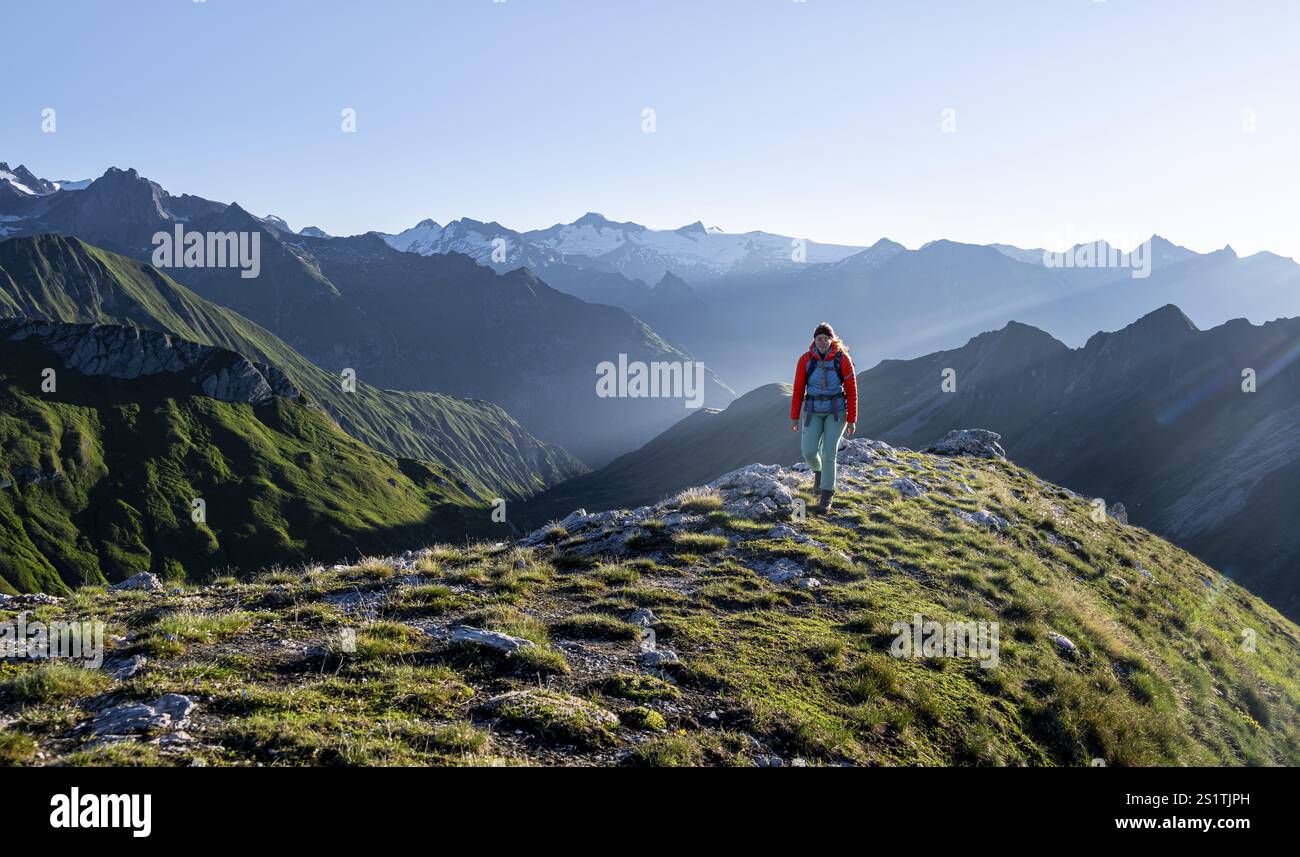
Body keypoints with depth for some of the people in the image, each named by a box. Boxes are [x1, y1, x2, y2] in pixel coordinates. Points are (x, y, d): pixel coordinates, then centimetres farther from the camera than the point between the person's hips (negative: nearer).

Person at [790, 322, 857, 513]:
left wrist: (851, 419, -6)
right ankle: (818, 470, 28)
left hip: (836, 411, -1)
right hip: (813, 411, 2)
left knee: (829, 452, -9)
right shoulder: (805, 360, -7)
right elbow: (798, 389, 0)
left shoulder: (842, 359, -10)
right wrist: (794, 417, 2)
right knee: (808, 451, -9)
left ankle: (827, 495, 4)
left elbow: (851, 390, -5)